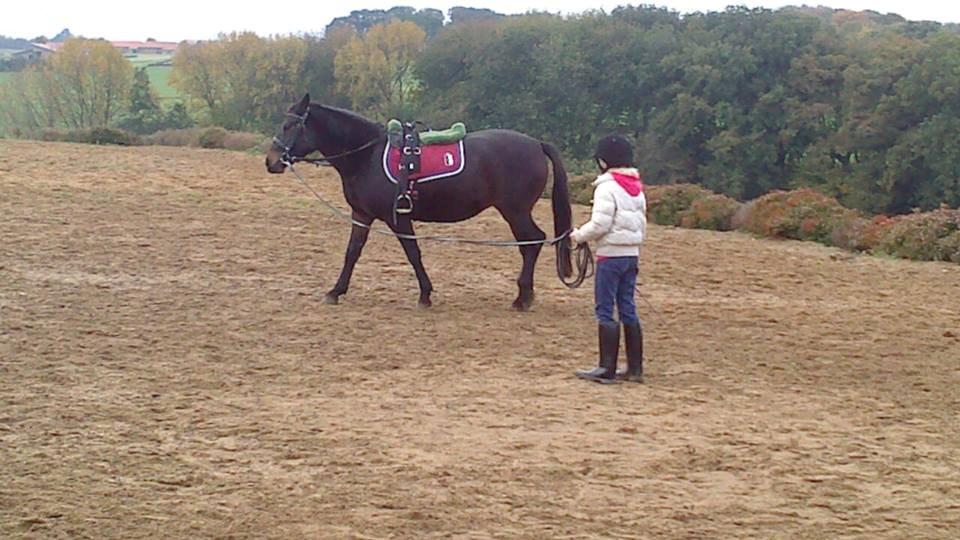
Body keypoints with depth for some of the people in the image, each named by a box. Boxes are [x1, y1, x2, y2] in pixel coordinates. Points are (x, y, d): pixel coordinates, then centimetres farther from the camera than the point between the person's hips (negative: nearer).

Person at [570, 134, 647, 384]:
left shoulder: (607, 187, -14)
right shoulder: (637, 188, 12)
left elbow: (599, 225, -18)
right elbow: (642, 225, 15)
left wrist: (579, 235, -3)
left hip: (610, 255, -8)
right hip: (632, 254, 8)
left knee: (605, 310, -3)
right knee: (628, 309, 11)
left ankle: (607, 369, -3)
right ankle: (635, 368, 12)